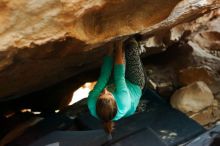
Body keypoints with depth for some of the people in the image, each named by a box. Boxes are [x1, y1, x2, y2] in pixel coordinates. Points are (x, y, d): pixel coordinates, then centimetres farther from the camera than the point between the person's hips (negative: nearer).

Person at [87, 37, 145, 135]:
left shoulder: (92, 104, -42)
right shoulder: (123, 103, -48)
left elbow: (103, 77, -32)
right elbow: (119, 77, -35)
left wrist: (109, 51, -24)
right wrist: (119, 48, -24)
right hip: (134, 86, -3)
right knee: (132, 45, -4)